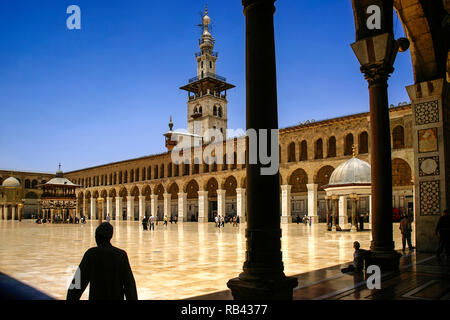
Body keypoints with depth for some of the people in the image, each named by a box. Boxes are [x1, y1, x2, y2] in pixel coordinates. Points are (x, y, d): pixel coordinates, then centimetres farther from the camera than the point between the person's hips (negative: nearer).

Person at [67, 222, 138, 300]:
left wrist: (71, 297, -2)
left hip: (96, 297, -2)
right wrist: (133, 298, 1)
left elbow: (78, 283, -11)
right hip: (118, 297, 2)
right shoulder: (121, 254, -5)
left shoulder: (91, 254, -11)